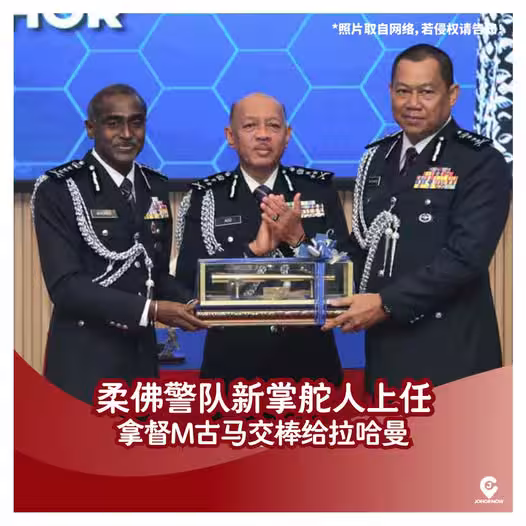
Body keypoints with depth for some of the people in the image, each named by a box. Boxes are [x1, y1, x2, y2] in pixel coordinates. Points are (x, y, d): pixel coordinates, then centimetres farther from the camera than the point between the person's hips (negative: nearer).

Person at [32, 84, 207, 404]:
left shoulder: (156, 188, 8)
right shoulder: (57, 189, -11)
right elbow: (65, 285, -18)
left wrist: (193, 305, -7)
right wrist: (151, 310, -23)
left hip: (142, 356, 6)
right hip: (84, 362, -6)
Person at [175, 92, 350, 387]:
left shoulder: (320, 189, 1)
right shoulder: (205, 198, -1)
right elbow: (188, 279, -10)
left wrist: (298, 238, -18)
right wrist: (254, 249, -19)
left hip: (310, 358, 1)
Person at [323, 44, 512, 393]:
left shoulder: (481, 163, -8)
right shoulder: (378, 158, 12)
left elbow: (466, 255, -18)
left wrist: (387, 303, -20)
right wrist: (350, 297, -1)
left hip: (451, 353, -6)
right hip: (385, 345, 6)